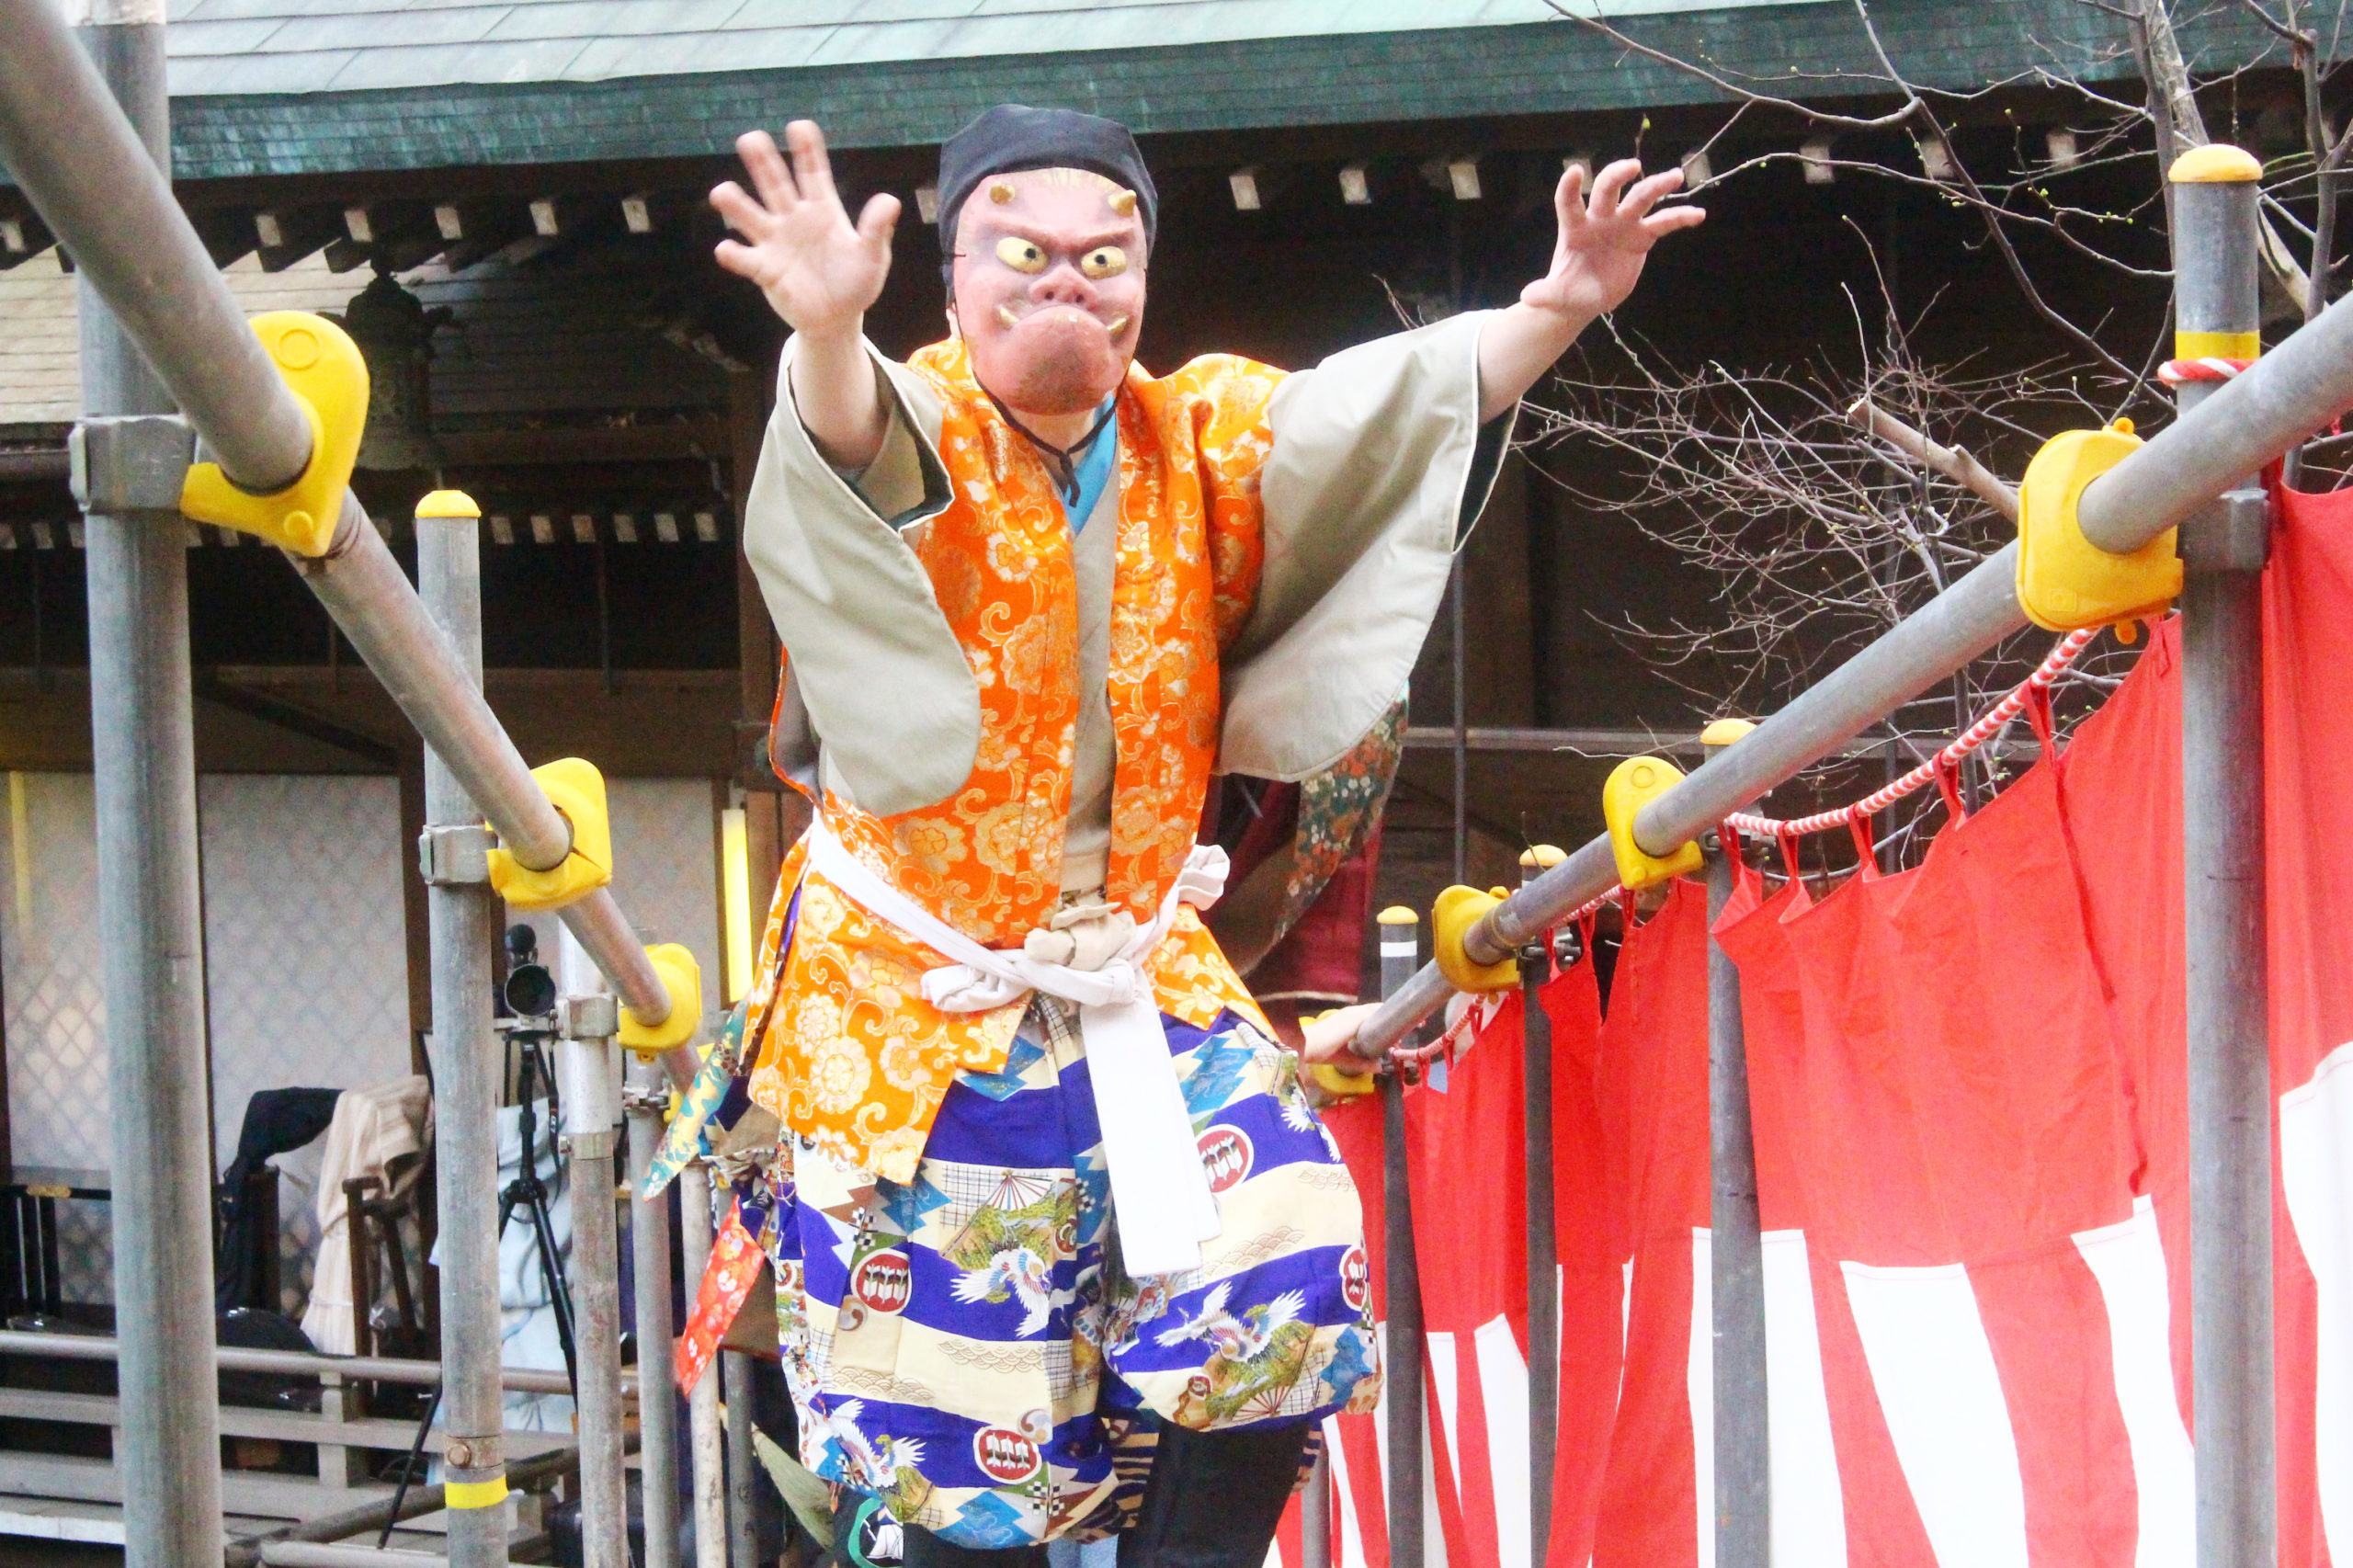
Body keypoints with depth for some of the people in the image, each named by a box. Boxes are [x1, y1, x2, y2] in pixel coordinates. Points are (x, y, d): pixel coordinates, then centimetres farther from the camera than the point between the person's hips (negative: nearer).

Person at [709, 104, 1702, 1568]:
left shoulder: (1205, 444, 2)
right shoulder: (920, 434, -12)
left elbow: (1403, 406, -11)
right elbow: (856, 446, -36)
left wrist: (1549, 311, -30)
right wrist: (831, 332, -60)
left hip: (1141, 975, 4)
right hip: (917, 998, -4)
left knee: (1280, 1279, -10)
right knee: (958, 1380, 0)